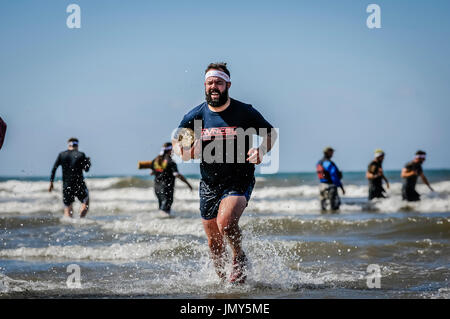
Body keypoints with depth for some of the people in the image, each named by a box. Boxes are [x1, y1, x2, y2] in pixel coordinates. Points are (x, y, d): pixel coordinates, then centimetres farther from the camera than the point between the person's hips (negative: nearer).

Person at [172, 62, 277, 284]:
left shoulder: (245, 112, -8)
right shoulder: (196, 116, -3)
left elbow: (271, 134, 6)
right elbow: (176, 140, 13)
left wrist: (261, 150, -15)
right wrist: (182, 151, -11)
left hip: (240, 181, -3)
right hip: (209, 184, 3)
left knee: (226, 222, -29)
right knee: (214, 242, 10)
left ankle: (239, 258, -1)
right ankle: (222, 280, 33)